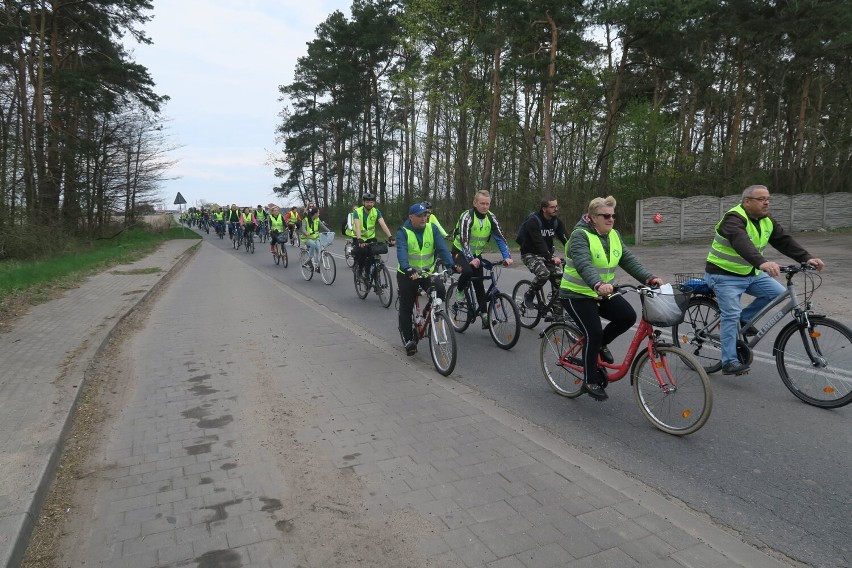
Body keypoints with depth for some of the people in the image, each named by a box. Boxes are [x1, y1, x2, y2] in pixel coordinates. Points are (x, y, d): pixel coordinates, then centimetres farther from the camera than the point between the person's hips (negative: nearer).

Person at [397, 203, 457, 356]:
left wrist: (450, 265, -31)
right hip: (407, 274, -2)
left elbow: (442, 247, -14)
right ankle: (408, 340, 15)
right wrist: (409, 270, -45)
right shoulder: (403, 232, -12)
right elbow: (401, 252, -27)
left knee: (440, 291, -24)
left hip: (428, 273, 2)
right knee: (406, 308, 2)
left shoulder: (432, 229, -4)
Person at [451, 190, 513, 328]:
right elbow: (464, 240, -33)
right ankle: (460, 291, -3)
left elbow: (500, 238, -12)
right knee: (468, 271, -33)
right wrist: (471, 259, -47)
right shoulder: (467, 216, -23)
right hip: (460, 251, -5)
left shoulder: (491, 218, -8)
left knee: (479, 283, 1)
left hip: (476, 254, 5)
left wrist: (507, 256, -27)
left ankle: (484, 315, 6)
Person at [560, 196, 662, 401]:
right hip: (577, 294, -7)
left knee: (628, 316, -13)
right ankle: (590, 381, 0)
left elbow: (628, 260, -1)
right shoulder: (580, 235, -17)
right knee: (593, 333, -17)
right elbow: (583, 264, -33)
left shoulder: (614, 236, 7)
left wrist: (649, 278, -16)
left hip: (602, 293, 7)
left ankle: (600, 344, 14)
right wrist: (598, 284, -50)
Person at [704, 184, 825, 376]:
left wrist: (807, 258, -17)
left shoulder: (767, 221, 5)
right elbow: (741, 243, -40)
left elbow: (785, 241, -2)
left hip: (750, 273, 8)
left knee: (778, 292, -6)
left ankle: (744, 318, 13)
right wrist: (762, 262, -55)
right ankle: (729, 362, -5)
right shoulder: (734, 219, -23)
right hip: (725, 275, -8)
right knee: (731, 315, -13)